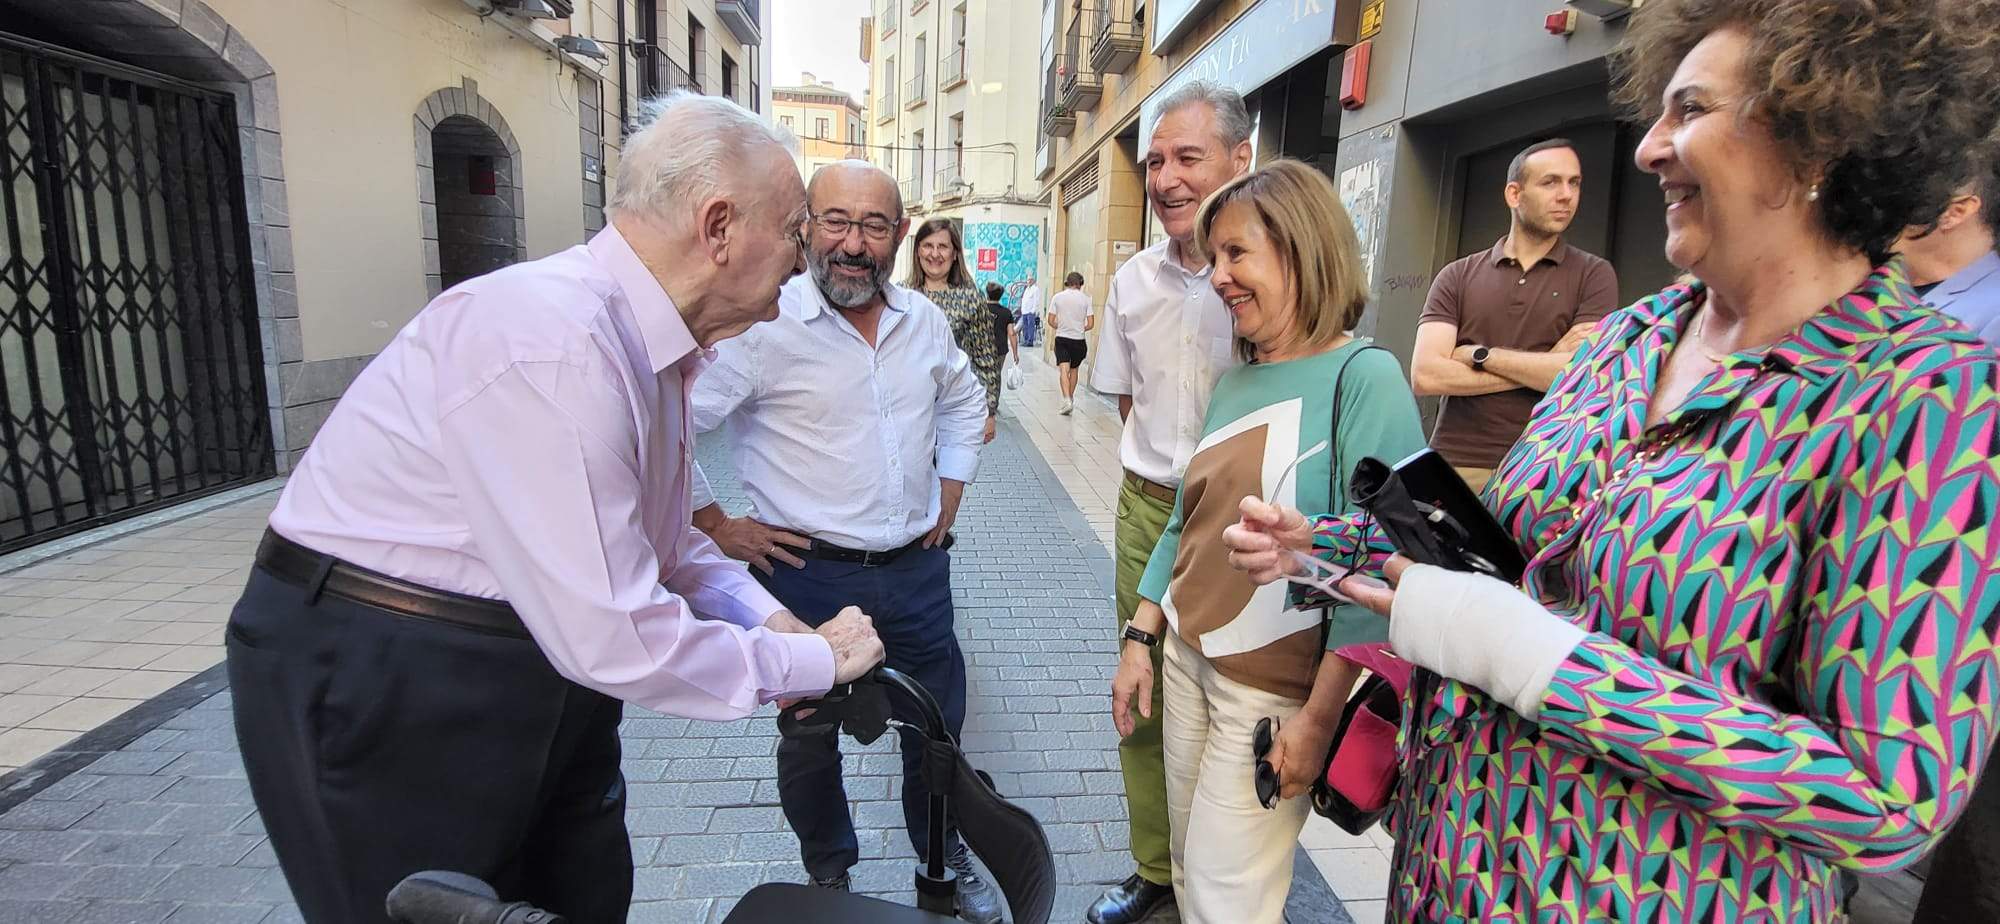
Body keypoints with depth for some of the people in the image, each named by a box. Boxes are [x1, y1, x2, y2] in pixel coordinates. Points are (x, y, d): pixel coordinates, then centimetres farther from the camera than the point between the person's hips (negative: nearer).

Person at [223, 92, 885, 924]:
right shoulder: (552, 340, -29)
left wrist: (769, 619, -3)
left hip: (540, 661, 8)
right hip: (381, 689, -8)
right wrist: (814, 661, -18)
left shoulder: (651, 345, 2)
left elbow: (665, 544, 12)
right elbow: (614, 636, -30)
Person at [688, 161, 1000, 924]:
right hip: (810, 573, -4)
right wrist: (717, 526, -11)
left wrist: (950, 493, 13)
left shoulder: (924, 319, 3)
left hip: (917, 570, 5)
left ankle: (945, 858, 44)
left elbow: (963, 402, 21)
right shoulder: (762, 323, -16)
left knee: (938, 729, 19)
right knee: (809, 740, 16)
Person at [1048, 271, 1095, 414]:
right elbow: (1091, 324, -4)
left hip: (1062, 338, -1)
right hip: (1078, 340, 1)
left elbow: (1051, 321, -1)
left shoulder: (1057, 297, -1)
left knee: (1064, 370, -7)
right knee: (1074, 370, 17)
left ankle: (1067, 399, -24)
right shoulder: (1085, 299, -2)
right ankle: (1071, 398, 28)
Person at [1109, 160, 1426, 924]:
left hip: (1276, 689, -6)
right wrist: (1140, 639, 9)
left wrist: (1319, 718, -19)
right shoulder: (1234, 381, 6)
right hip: (1188, 662, 7)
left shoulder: (1364, 379, -16)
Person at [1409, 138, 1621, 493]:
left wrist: (1479, 354, -4)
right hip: (1456, 464, 1)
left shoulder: (1594, 275, 5)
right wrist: (1545, 367, -6)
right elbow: (1425, 374, -7)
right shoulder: (1457, 277, 6)